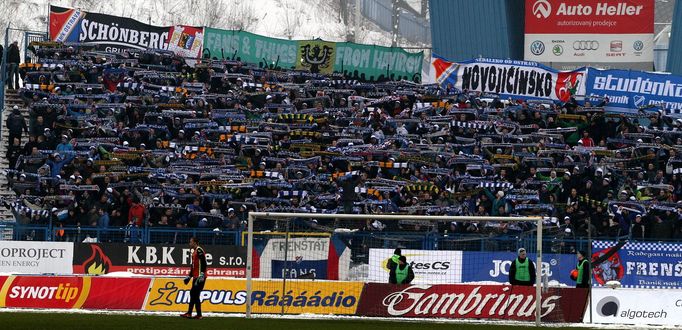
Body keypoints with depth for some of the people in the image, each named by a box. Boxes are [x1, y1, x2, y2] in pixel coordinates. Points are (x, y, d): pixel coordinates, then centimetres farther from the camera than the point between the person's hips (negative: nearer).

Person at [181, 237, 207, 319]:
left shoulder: (199, 251, -12)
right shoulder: (194, 252, 21)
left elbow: (203, 263, -21)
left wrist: (202, 275, -26)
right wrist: (189, 276, 28)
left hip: (199, 277, -10)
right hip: (196, 277, 10)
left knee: (195, 294, -10)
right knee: (192, 293, 13)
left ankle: (199, 315, -9)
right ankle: (189, 313, 19)